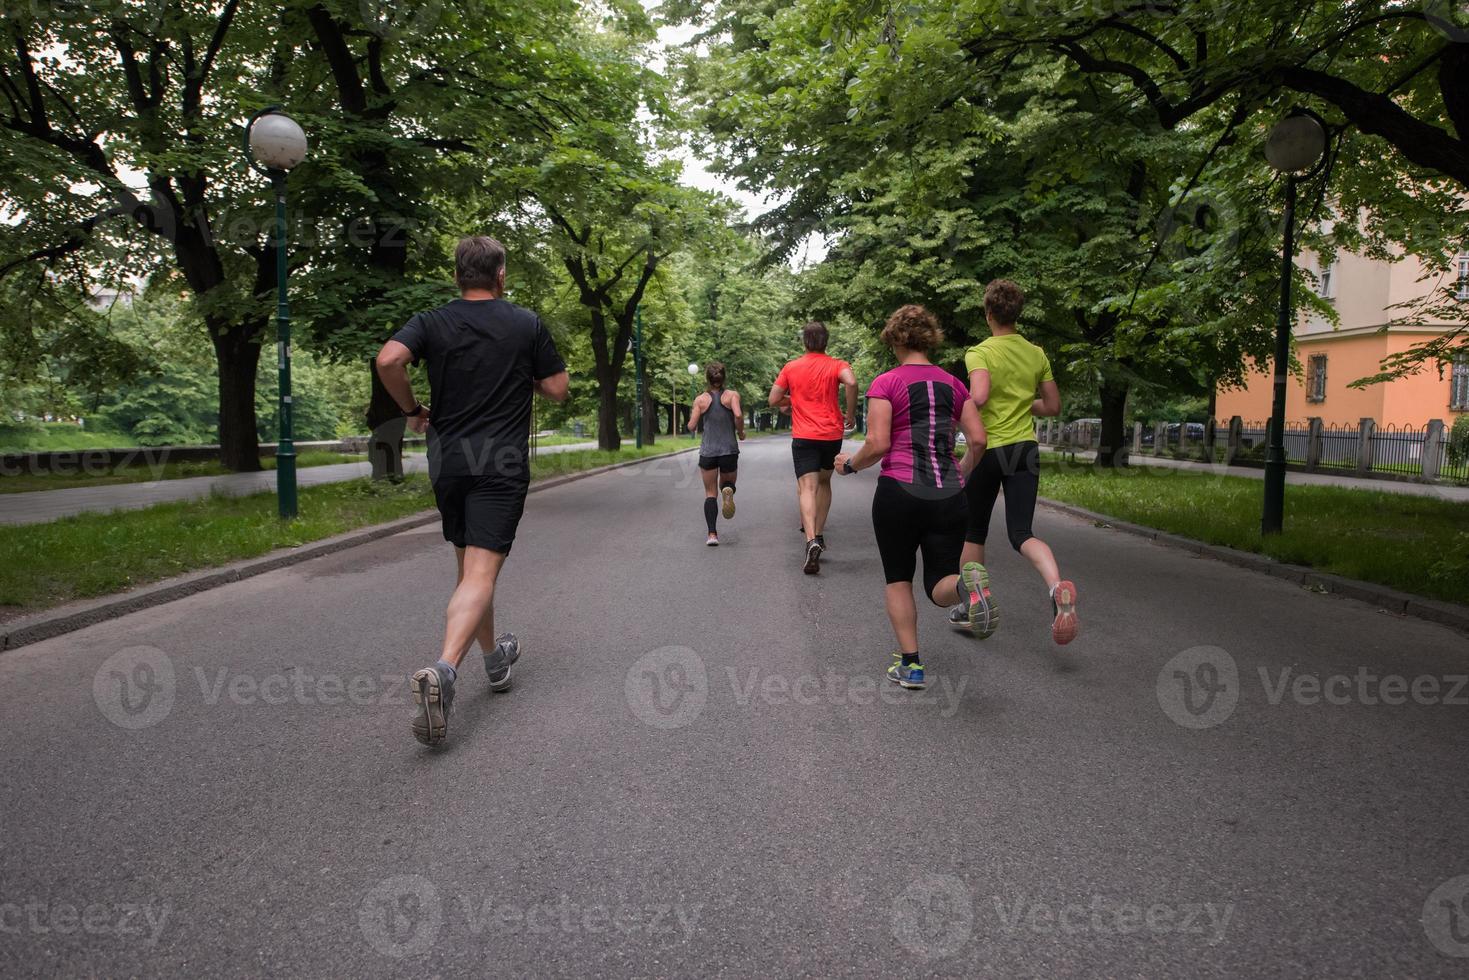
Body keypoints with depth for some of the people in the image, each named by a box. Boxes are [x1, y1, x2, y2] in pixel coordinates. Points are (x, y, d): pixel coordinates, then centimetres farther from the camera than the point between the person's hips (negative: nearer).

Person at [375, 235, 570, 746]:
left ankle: (494, 657, 34)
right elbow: (557, 388, 3)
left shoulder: (431, 323, 3)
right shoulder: (527, 324, 1)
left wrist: (412, 409, 1)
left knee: (469, 566, 19)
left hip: (448, 462, 3)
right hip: (501, 465, -3)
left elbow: (388, 360, -14)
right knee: (480, 574, -10)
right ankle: (443, 670, -31)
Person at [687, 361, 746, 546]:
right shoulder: (732, 395, -1)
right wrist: (740, 432, -1)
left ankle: (712, 534, -8)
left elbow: (692, 427, -2)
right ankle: (727, 490, -16)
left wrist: (691, 419, 20)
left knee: (710, 494, 7)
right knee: (728, 482, 23)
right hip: (729, 450, 0)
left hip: (707, 452, 0)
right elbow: (738, 415, -18)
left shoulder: (701, 400, 1)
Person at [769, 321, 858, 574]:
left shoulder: (791, 368, 6)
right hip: (832, 434, 1)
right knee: (824, 482, 22)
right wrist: (851, 415, -8)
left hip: (803, 436, -1)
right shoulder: (836, 365, 2)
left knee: (807, 487, -10)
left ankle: (811, 541, -30)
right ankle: (818, 534, 24)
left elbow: (774, 401, 6)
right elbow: (852, 382, -20)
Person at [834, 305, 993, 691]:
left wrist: (850, 463, 9)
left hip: (899, 492, -3)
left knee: (898, 580, 16)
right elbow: (978, 440, 5)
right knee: (940, 587, 9)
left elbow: (877, 445, -11)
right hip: (950, 497, 3)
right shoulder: (953, 384, 11)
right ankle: (966, 582, -27)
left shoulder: (886, 383, -3)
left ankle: (910, 664, 12)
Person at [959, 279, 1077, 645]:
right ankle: (1057, 586, -26)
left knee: (974, 531, 14)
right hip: (1025, 449, 4)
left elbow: (979, 397, -27)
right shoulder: (1037, 354, 7)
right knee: (1021, 533, 2)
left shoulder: (980, 352, -10)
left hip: (987, 449, -3)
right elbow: (1053, 406, 11)